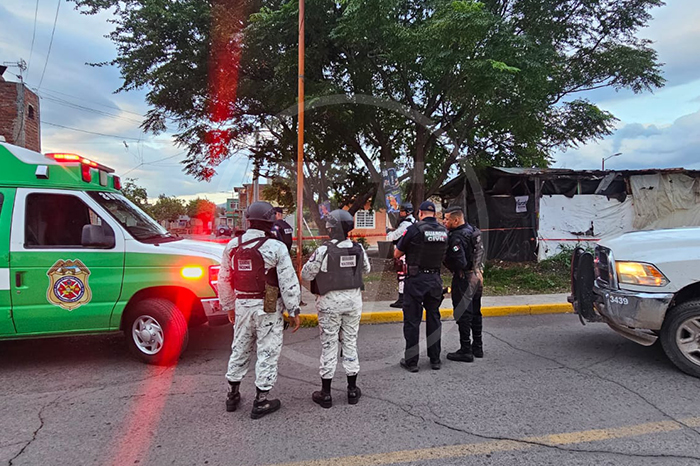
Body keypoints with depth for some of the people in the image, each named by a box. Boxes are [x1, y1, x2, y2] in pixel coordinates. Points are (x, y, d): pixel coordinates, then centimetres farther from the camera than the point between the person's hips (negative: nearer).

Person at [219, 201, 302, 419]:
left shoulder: (233, 245, 3)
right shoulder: (276, 247, -13)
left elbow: (224, 280, 10)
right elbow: (288, 282, -12)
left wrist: (229, 306, 20)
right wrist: (294, 311, -4)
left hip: (242, 305, 5)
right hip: (268, 307, -5)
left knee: (240, 349, 19)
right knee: (267, 352, 6)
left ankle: (232, 395, 32)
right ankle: (261, 402, 14)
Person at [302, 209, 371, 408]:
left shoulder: (324, 250, -17)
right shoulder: (358, 249, -3)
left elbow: (306, 274, -11)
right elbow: (366, 269, 13)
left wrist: (316, 263, 7)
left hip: (330, 300, -4)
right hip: (353, 299, 4)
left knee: (328, 344, 6)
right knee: (350, 342, 14)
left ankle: (325, 393, 14)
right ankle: (352, 390, 23)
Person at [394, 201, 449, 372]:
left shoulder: (415, 229, -12)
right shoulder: (444, 231, 3)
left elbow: (397, 254, -5)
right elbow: (442, 253, 12)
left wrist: (407, 251, 14)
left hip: (416, 279, -5)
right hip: (435, 279, 5)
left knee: (412, 319, 5)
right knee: (434, 318, 16)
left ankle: (411, 361, 11)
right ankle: (435, 359, 24)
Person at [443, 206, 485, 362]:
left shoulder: (457, 238, -22)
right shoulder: (473, 230, 7)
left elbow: (461, 263, -26)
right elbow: (480, 252, 14)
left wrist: (445, 259, -12)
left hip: (464, 280, -9)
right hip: (477, 277, 9)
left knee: (463, 315, 0)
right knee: (475, 313, 18)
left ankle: (466, 351, 7)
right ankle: (477, 347, 29)